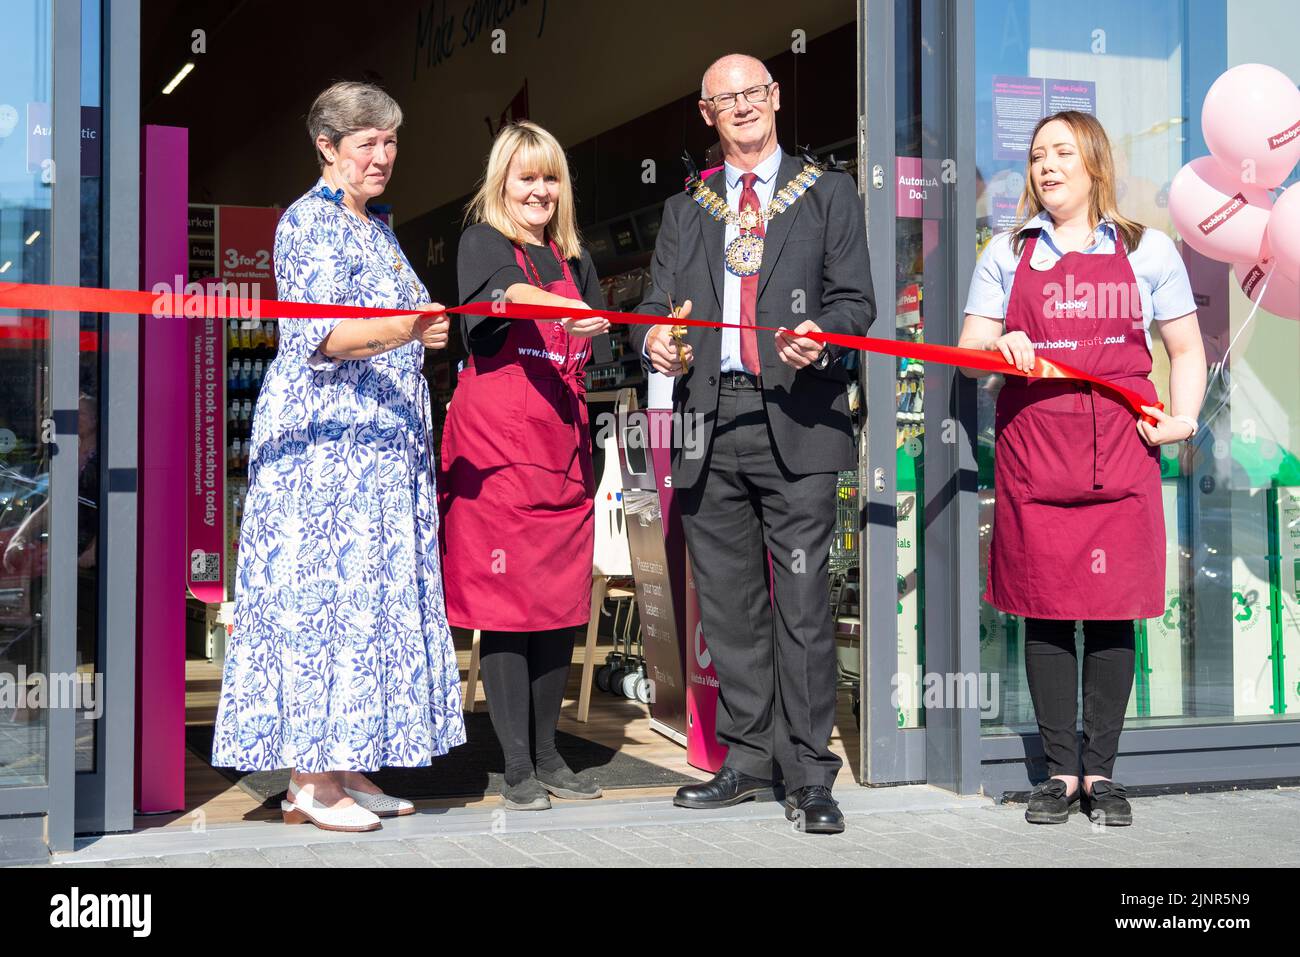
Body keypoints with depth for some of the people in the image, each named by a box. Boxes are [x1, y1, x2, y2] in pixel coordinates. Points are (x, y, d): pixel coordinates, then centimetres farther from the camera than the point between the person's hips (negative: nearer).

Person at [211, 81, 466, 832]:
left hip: (383, 446, 9)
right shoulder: (311, 222, -8)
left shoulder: (377, 229, 19)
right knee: (323, 590, -9)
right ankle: (309, 779, -4)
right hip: (323, 440, -9)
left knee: (375, 593, 6)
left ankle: (345, 767, 11)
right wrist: (405, 331, -34)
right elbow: (321, 335, -20)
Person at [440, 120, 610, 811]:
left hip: (563, 440, 6)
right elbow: (513, 291, -23)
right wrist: (568, 310, -41)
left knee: (563, 600, 6)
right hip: (498, 437, -6)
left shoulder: (575, 258, 18)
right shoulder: (483, 242, -1)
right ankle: (516, 766, 1)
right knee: (507, 599, -5)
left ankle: (547, 754, 17)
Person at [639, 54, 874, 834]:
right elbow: (660, 304, 14)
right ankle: (748, 762, 18)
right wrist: (658, 340, -10)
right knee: (729, 604, 8)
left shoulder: (829, 194, 10)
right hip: (710, 422, 4)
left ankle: (810, 776, 1)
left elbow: (856, 298, 3)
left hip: (796, 419, -3)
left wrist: (821, 337, -19)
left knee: (802, 601, -6)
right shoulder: (685, 210, 19)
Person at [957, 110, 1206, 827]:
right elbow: (969, 352, 9)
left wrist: (1183, 418, -4)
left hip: (1119, 454, -1)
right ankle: (1060, 772, 11)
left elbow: (1186, 349, 13)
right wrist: (1000, 346, -14)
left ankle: (1100, 772, 11)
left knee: (1112, 612, 0)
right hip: (1032, 452, 1)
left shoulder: (1147, 250, 10)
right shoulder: (1007, 255, 12)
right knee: (1044, 611, 1)